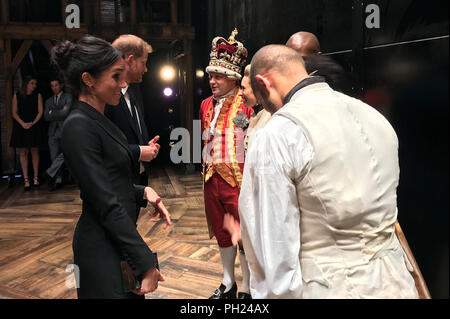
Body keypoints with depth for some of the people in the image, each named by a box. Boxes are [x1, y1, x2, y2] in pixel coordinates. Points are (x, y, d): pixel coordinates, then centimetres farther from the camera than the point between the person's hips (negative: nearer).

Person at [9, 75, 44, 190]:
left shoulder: (38, 95, 6)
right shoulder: (17, 96, 6)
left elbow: (40, 112, 1)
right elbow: (14, 113, 3)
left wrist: (32, 123, -12)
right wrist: (23, 123, -13)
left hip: (35, 127, 0)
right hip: (21, 128, 0)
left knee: (35, 152, 2)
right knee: (23, 153, -1)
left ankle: (36, 178, 8)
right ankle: (26, 179, 1)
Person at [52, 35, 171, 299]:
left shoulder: (99, 120, 9)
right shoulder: (79, 126, -19)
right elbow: (106, 203, -22)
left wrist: (143, 192, -1)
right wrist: (146, 262, -20)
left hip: (120, 239, 9)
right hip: (103, 250, -9)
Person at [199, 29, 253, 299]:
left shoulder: (247, 103, -8)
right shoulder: (206, 105, 12)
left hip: (238, 178, -6)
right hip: (212, 179, 6)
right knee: (222, 233, 16)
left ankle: (247, 289, 19)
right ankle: (228, 283, 33)